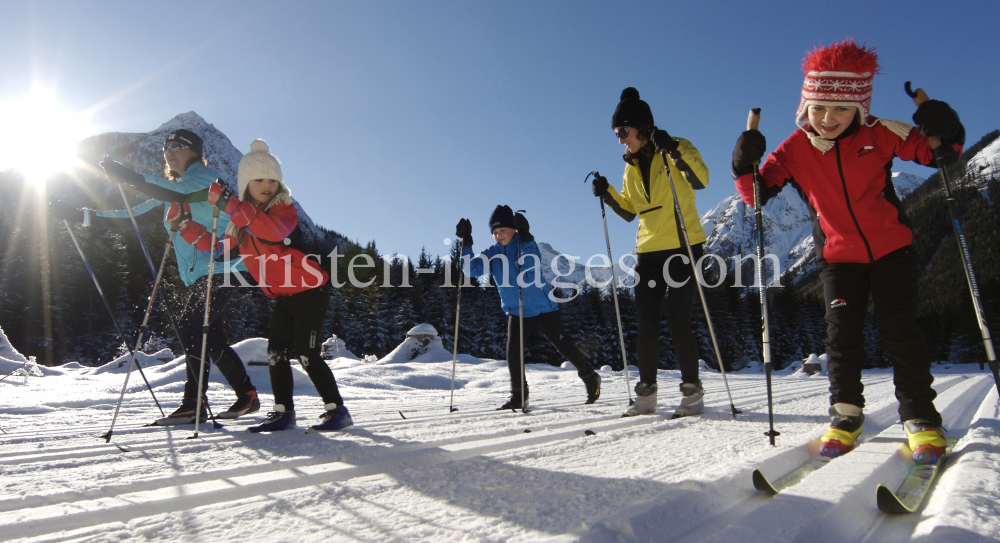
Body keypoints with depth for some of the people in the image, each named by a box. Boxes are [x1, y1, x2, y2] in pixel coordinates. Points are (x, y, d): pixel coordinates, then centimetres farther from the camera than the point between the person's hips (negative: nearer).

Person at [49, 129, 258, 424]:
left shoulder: (206, 176, -3)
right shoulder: (168, 192, 22)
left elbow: (181, 192, -25)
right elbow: (131, 217, 19)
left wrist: (128, 177, -29)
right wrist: (80, 215, 10)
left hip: (221, 268, -9)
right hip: (195, 276, 9)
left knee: (190, 326, -16)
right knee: (211, 340, 7)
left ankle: (195, 403, -10)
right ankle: (248, 396, 16)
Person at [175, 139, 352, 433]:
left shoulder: (284, 206, -12)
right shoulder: (241, 220, 9)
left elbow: (274, 230, -35)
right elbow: (217, 246, 16)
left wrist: (231, 206, -39)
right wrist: (185, 224, 6)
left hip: (309, 291, -7)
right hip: (283, 297, 7)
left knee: (306, 355, -11)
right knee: (276, 353, 8)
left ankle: (337, 410, -2)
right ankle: (283, 412, 21)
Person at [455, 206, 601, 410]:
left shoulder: (527, 245, -10)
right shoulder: (493, 255, 1)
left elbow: (531, 263, -28)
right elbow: (471, 269, -7)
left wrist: (524, 234, -39)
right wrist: (466, 241, -16)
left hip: (543, 308, -3)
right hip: (516, 312, 4)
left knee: (562, 345, 3)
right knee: (512, 352, -8)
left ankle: (590, 377, 25)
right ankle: (518, 397, 7)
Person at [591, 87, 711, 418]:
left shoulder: (678, 150, -3)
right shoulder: (631, 167, 15)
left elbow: (700, 180, -21)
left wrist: (673, 149, -30)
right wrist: (607, 194, 1)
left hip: (684, 248, -6)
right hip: (648, 252, 6)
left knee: (678, 322, -7)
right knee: (646, 325, 4)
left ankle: (692, 392, 7)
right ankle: (646, 394, 13)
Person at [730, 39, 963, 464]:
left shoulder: (879, 135, -10)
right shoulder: (795, 150, -9)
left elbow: (938, 153, -2)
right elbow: (757, 194, -8)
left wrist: (944, 135, -24)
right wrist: (745, 168, -27)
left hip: (892, 249, -1)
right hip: (838, 257, 1)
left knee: (900, 330, -1)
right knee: (842, 334, 0)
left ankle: (920, 418, 12)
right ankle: (846, 414, 14)